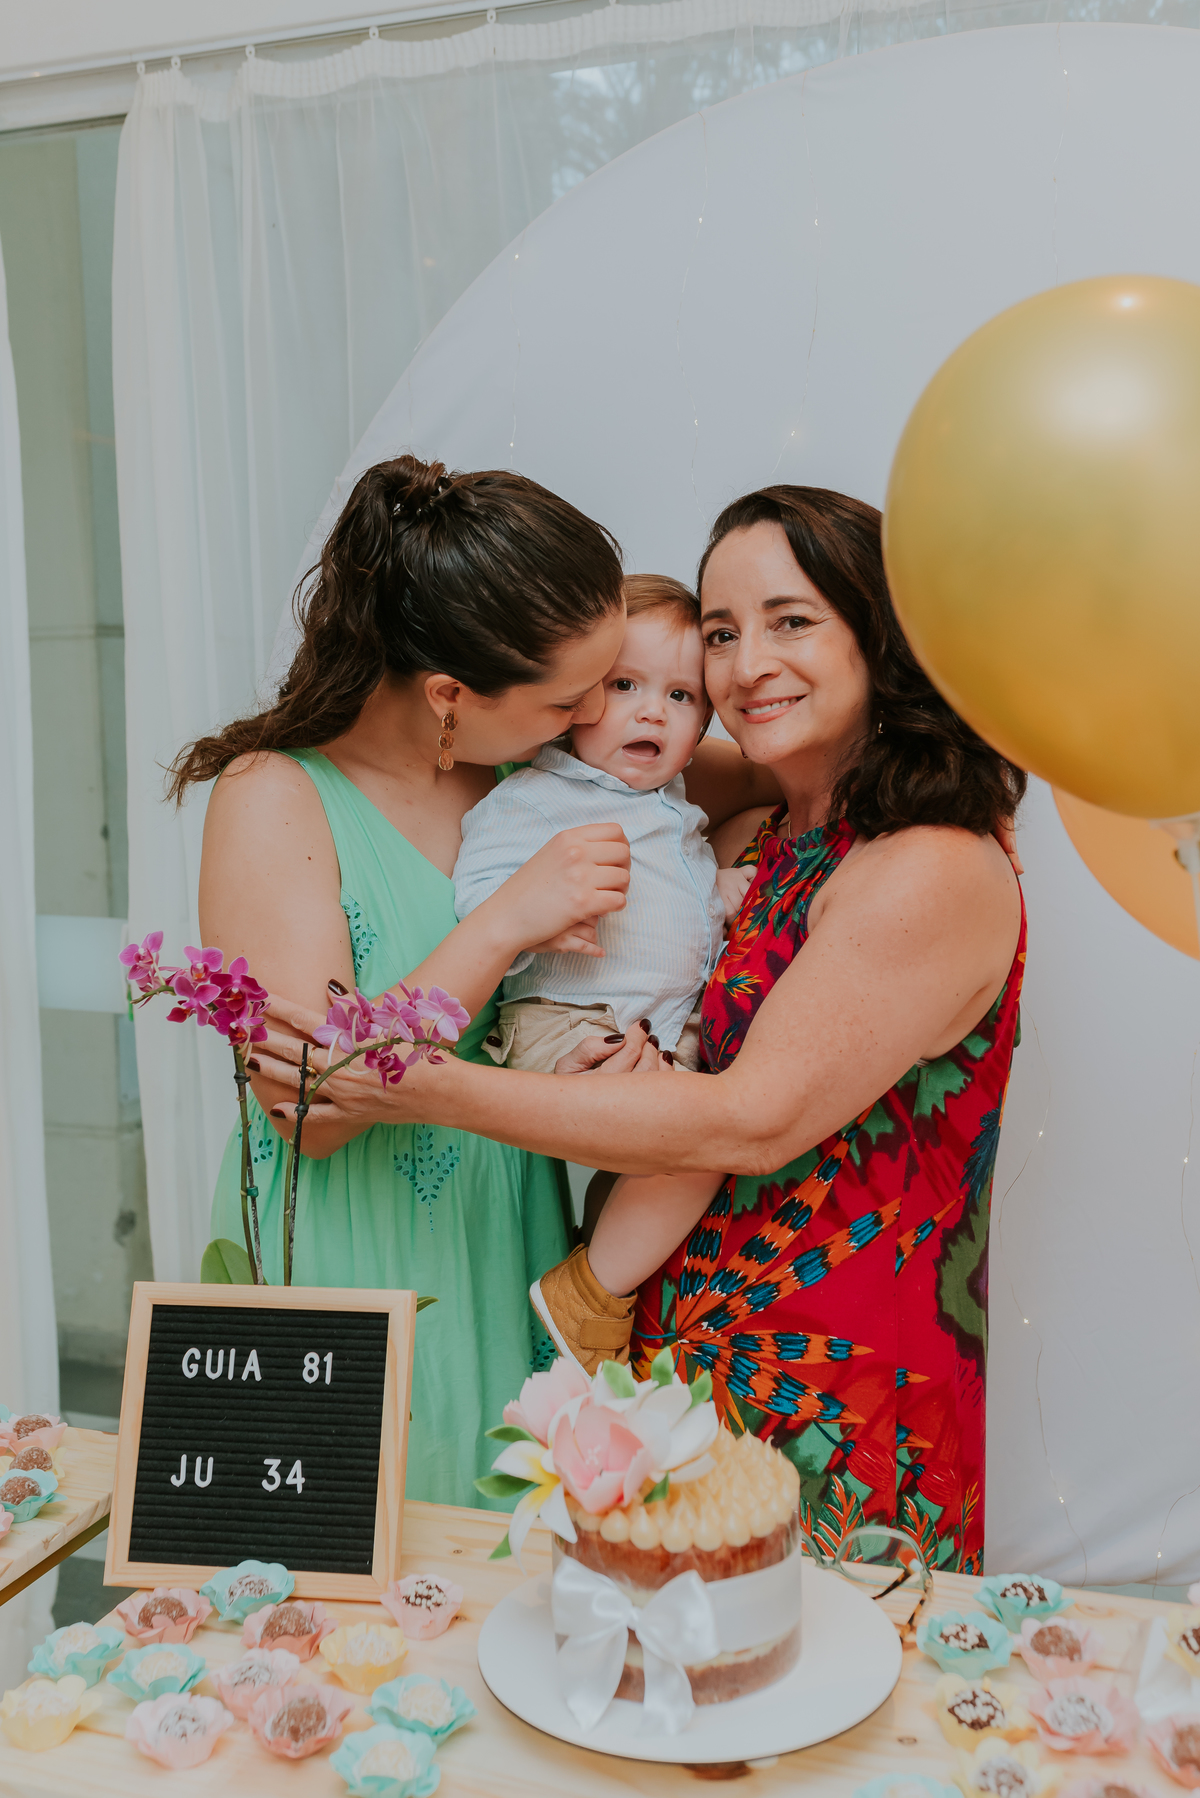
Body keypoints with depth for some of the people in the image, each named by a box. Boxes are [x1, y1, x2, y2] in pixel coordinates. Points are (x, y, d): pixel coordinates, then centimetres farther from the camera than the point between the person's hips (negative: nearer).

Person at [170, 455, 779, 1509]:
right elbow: (311, 1106, -22)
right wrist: (503, 928, -27)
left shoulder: (534, 768, -2)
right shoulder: (276, 800, -15)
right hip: (343, 1263, -4)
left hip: (508, 1251, 5)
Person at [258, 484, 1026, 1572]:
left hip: (840, 1396, -7)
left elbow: (755, 1121, -21)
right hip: (693, 1357, 7)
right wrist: (637, 1057, -12)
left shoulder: (935, 873, -17)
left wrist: (436, 1090, -20)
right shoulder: (751, 844, 7)